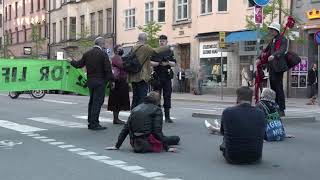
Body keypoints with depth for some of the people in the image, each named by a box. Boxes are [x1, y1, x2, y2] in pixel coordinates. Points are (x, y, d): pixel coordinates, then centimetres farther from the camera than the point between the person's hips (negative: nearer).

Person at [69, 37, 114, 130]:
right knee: (97, 102, -4)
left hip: (90, 81, 7)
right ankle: (94, 124, -4)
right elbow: (108, 69, -14)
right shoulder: (103, 54, -11)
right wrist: (111, 80, -4)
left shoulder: (87, 54, 7)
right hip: (100, 81, -6)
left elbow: (79, 64, 12)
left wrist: (72, 61, 31)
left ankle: (91, 123, 22)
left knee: (92, 102, 16)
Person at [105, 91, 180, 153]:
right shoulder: (156, 110, -2)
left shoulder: (135, 109, 14)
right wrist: (167, 147, -3)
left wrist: (117, 146, 15)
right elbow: (157, 131, -10)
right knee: (176, 138, 10)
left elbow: (125, 128, 12)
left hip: (134, 144, 6)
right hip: (148, 144, -6)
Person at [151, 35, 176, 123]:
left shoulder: (170, 52, 11)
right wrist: (159, 63, -16)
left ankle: (167, 116, 6)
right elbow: (150, 62, -3)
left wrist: (168, 62, -11)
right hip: (157, 77, -2)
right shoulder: (155, 52, 5)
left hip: (167, 76, 2)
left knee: (167, 96, 2)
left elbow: (174, 63, 8)